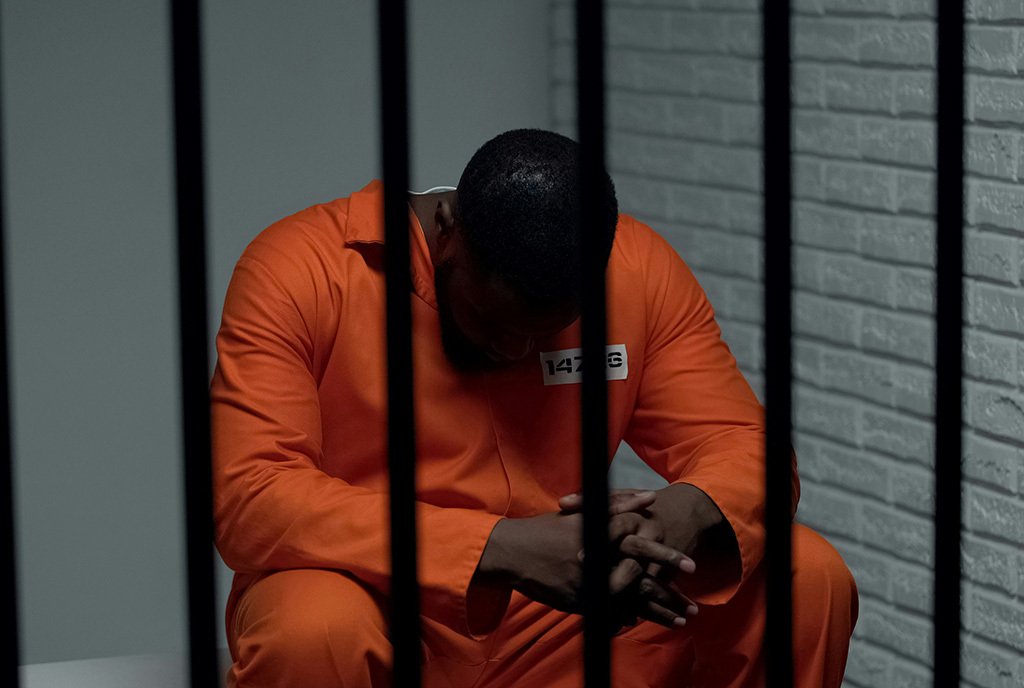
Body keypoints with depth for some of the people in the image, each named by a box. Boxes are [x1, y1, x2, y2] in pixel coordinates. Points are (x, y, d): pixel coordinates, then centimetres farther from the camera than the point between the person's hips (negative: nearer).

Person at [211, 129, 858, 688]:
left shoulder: (640, 268, -3)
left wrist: (687, 515, -29)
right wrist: (502, 547, -34)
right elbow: (249, 496, -25)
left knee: (808, 578, -13)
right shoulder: (302, 271, -16)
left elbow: (743, 444, -2)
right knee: (312, 629, -38)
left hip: (557, 630, 4)